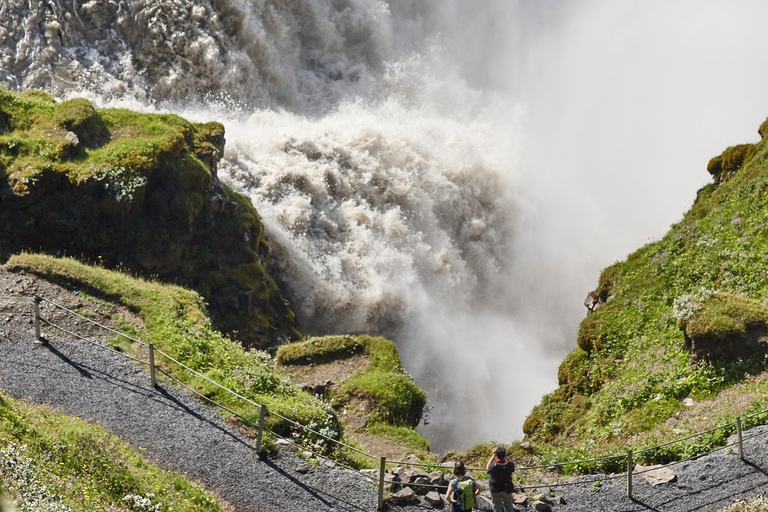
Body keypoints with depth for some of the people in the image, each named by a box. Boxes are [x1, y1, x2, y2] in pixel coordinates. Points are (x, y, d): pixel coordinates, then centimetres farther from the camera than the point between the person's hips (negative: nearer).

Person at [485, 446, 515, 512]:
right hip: (507, 489, 2)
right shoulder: (510, 464, -26)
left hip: (495, 490, -2)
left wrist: (493, 456, -12)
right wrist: (504, 456, -8)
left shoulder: (493, 466, -33)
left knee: (497, 506, 19)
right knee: (508, 505, 25)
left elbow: (487, 468, -8)